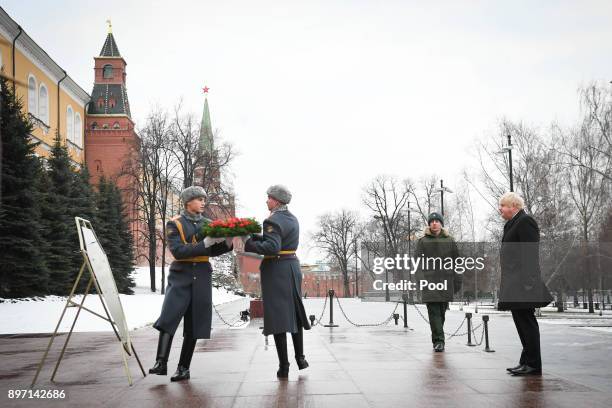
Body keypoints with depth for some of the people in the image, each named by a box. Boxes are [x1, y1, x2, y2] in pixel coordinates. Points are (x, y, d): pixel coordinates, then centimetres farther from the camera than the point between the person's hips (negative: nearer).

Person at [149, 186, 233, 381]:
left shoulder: (208, 223, 12)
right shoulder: (174, 224, 0)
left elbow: (213, 251, 10)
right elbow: (178, 251, -13)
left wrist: (227, 243, -9)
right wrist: (204, 243, -21)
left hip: (202, 277, 3)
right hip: (181, 275, -3)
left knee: (194, 323, 3)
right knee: (169, 317, -18)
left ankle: (183, 368, 9)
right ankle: (161, 362, -18)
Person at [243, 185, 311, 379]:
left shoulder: (273, 220, -15)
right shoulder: (292, 219, 13)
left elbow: (272, 247, -28)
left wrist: (249, 244, -22)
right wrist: (255, 236, 8)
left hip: (276, 270, -8)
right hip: (292, 267, 8)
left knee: (277, 315, -4)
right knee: (294, 311, 18)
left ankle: (284, 366, -1)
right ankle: (300, 358, 24)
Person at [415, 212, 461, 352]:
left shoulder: (449, 241, 10)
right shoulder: (422, 241, 6)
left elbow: (457, 262, 10)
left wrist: (457, 282, 5)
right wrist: (421, 278, -11)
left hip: (446, 282, 2)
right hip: (429, 283, -2)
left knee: (441, 312, 9)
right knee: (434, 312, -9)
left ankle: (437, 339, 24)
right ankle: (439, 340, -8)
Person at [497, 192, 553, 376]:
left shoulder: (525, 221, -11)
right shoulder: (513, 223, 19)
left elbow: (530, 253, -18)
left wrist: (527, 282, -22)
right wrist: (507, 282, 18)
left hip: (523, 283, -10)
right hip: (515, 284, 10)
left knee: (526, 322, -6)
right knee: (523, 321, 13)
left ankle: (533, 364, -2)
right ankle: (527, 362, 19)